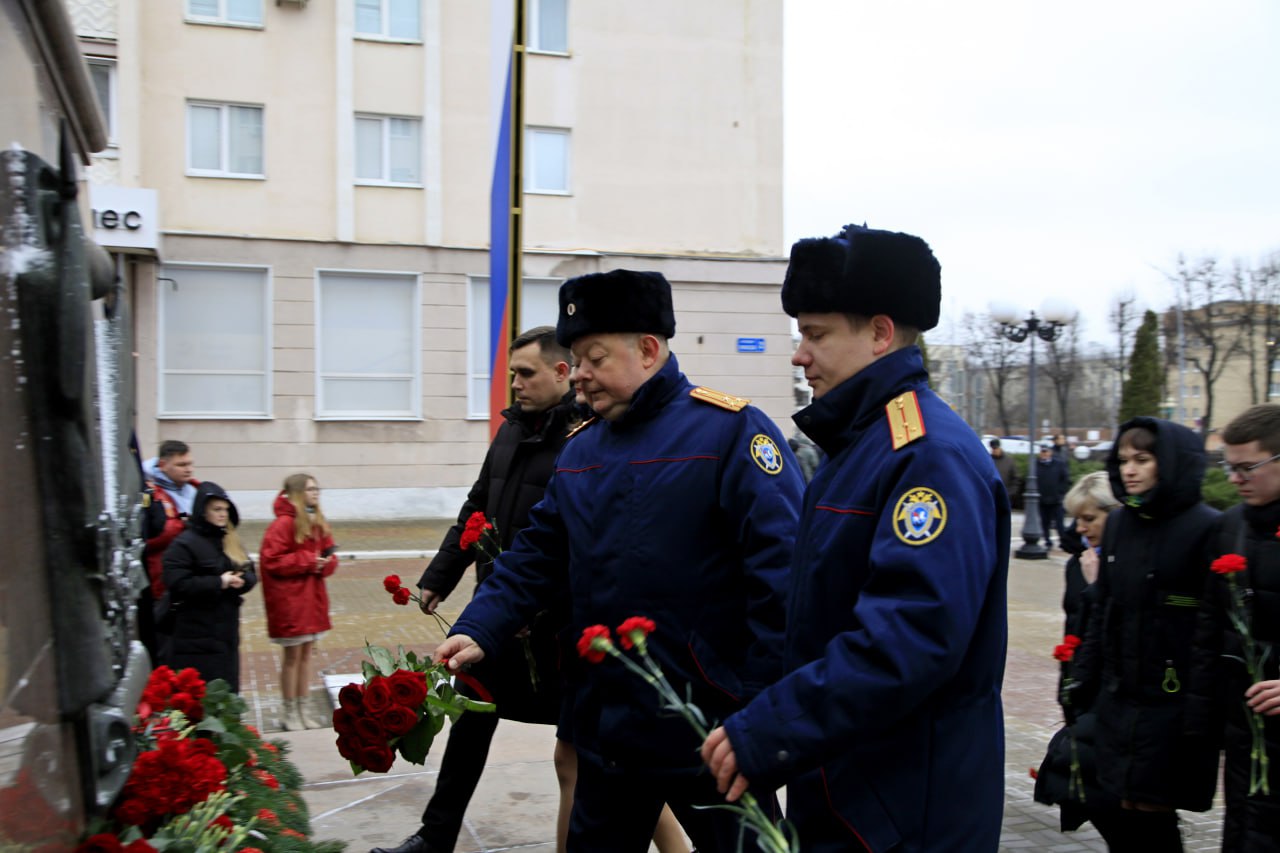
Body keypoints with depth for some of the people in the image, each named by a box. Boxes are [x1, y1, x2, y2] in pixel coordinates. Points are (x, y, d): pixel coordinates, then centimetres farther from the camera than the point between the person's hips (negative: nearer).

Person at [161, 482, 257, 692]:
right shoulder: (184, 543, -9)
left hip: (227, 629, 7)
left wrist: (241, 580, -9)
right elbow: (177, 583, -18)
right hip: (196, 636, -7)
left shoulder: (231, 540, 14)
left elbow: (251, 574, 14)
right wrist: (218, 583, -17)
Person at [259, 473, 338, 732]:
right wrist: (308, 561, -19)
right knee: (292, 655, 2)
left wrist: (326, 563, -9)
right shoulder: (284, 524, -14)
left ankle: (304, 709, 21)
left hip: (313, 598, 7)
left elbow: (329, 555, 14)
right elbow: (271, 560, -19)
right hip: (289, 600, -7)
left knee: (307, 653, 12)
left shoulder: (319, 523, 9)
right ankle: (290, 713, 13)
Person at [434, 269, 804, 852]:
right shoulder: (580, 451, 10)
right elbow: (536, 558, 11)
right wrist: (479, 630, -5)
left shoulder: (730, 432, -13)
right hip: (605, 726, 7)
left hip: (708, 732, -6)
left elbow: (782, 574, -18)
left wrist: (764, 711, -20)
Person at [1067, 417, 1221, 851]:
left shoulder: (1205, 528, -12)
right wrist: (1081, 680, 13)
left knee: (1150, 815, 0)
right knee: (1124, 810, 10)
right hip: (1118, 697, 6)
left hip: (1174, 701, -6)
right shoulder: (1119, 523, 10)